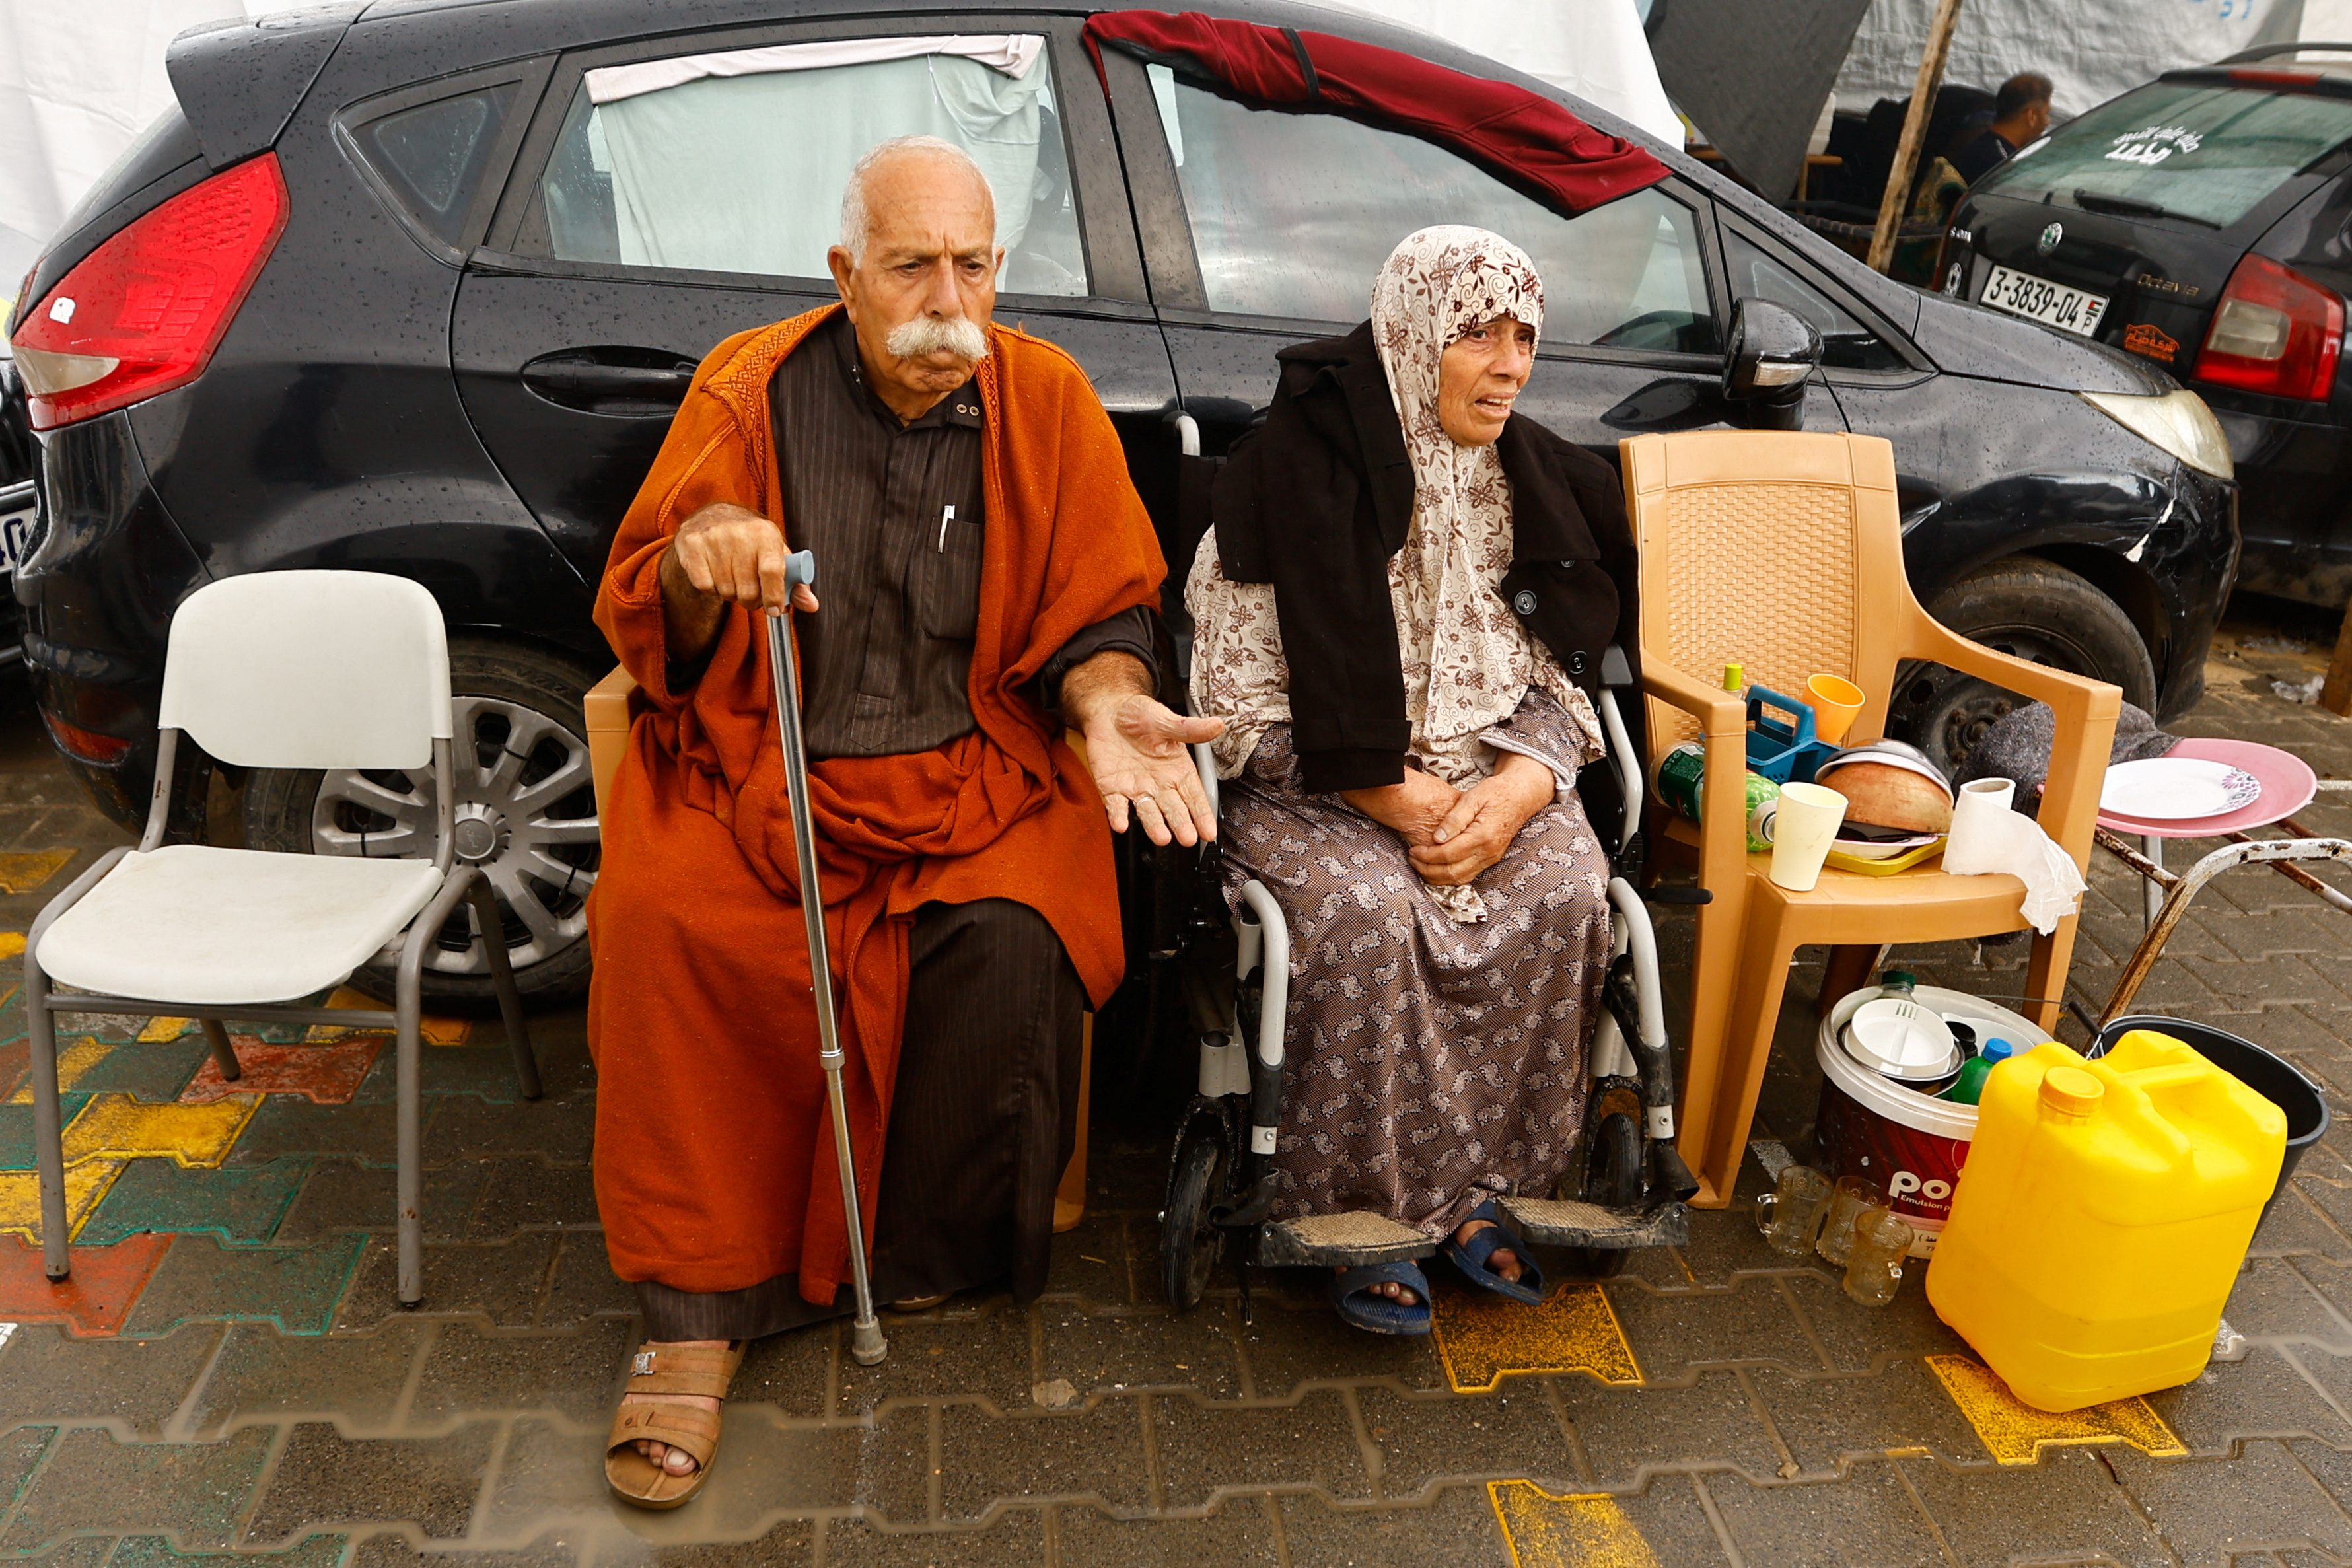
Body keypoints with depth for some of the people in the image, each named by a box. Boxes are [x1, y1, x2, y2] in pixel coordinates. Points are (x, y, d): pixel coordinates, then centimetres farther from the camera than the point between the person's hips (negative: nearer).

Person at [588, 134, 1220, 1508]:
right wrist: (692, 563, -22)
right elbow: (642, 622, 2)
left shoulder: (1046, 400, 2)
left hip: (971, 770, 0)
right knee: (662, 918, -27)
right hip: (757, 770, 1)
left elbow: (1092, 616, 5)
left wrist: (1109, 705, -18)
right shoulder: (751, 388, 0)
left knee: (1013, 936, -29)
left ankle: (924, 1263, -4)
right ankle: (698, 1312, -12)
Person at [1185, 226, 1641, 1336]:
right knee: (1365, 910, -32)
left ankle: (1467, 1188, -8)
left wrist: (1516, 791, -14)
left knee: (1562, 893, -23)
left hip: (1491, 771, 5)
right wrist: (1400, 802, -18)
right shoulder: (1304, 462, -9)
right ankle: (1362, 1208, -13)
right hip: (1325, 781, -4)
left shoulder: (1534, 478, 8)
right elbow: (1253, 684, -12)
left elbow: (1556, 675, 7)